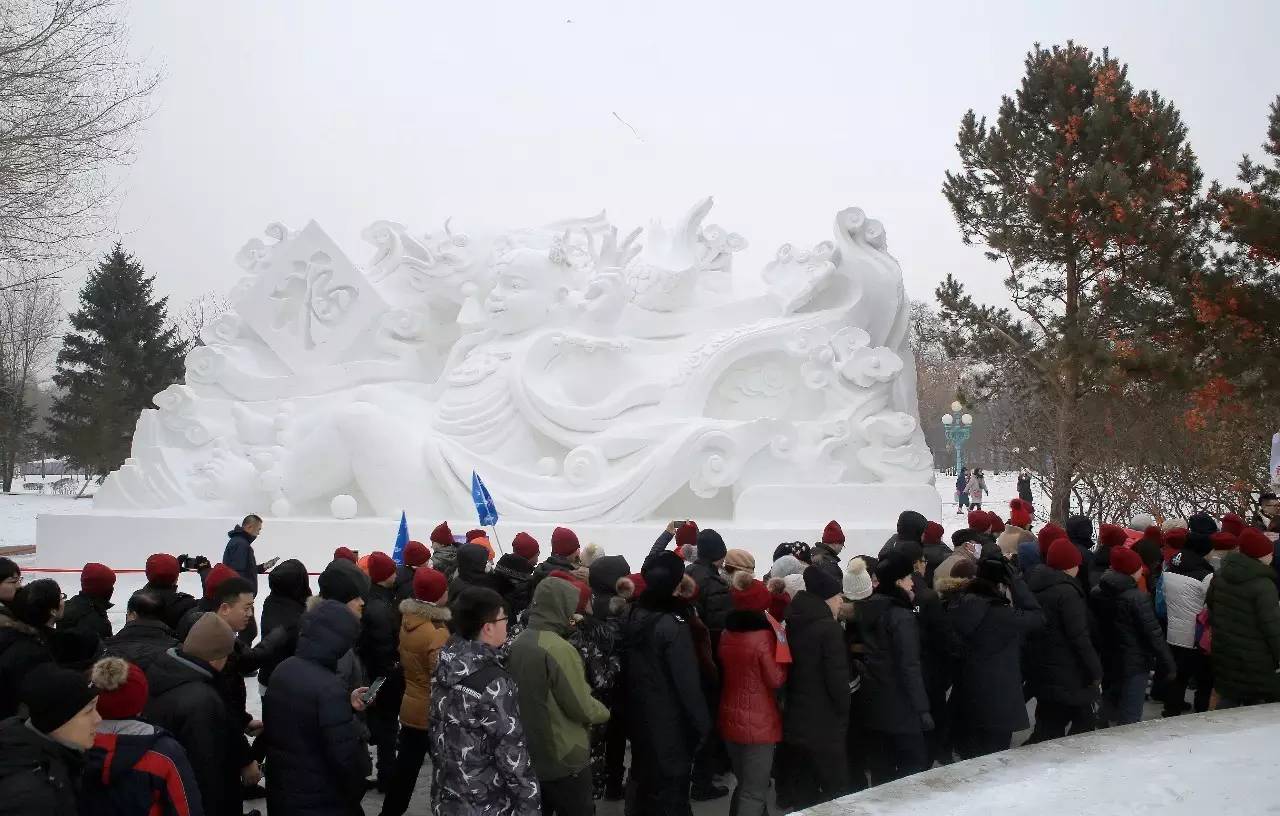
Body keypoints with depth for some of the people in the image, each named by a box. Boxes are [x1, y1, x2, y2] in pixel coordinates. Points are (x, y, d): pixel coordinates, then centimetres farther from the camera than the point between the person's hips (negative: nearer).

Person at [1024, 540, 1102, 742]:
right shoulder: (1067, 592, -19)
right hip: (1066, 674, -8)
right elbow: (1079, 637, -20)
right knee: (1084, 720, 8)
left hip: (1039, 670, 8)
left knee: (1048, 724, 14)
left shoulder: (1035, 586, 7)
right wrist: (1095, 670, -13)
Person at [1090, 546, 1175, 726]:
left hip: (1107, 662, 7)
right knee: (1130, 718, -1)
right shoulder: (1137, 597, -19)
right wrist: (1168, 665, -10)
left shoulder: (1096, 593, 0)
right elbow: (1154, 634, -17)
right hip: (1134, 664, -6)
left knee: (1108, 709, 22)